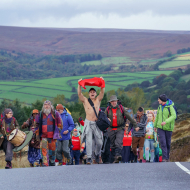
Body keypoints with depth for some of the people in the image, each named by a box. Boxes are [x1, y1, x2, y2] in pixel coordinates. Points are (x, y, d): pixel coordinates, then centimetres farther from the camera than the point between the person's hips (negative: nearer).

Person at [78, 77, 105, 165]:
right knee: (88, 141, -12)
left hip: (96, 123, 2)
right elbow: (79, 94, -7)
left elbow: (102, 92, -2)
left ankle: (97, 155, 27)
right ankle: (89, 158, -12)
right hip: (88, 123, -2)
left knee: (99, 142, 3)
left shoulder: (98, 100, 9)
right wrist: (79, 85, -18)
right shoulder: (85, 101, 5)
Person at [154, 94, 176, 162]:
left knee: (168, 143, 9)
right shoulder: (160, 106, 5)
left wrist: (166, 122, -36)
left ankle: (167, 157, 25)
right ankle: (164, 158, -13)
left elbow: (174, 116, -24)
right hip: (160, 127, 3)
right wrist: (155, 125, 23)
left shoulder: (170, 106, -13)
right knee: (163, 142, -11)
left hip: (168, 128, -3)